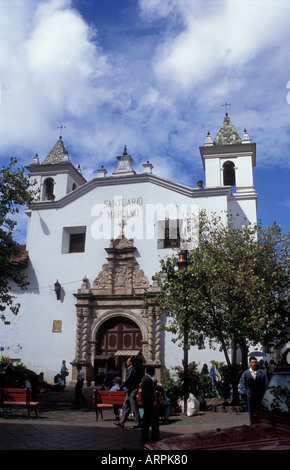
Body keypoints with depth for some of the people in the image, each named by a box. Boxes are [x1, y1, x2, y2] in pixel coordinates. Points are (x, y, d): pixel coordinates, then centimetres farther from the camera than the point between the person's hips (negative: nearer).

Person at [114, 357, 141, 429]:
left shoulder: (132, 370, -16)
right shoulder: (129, 369, 15)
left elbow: (128, 380, -21)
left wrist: (120, 387, -15)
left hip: (132, 391, -10)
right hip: (129, 391, 10)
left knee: (134, 407, -3)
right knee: (125, 406, 11)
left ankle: (137, 423, 5)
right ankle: (122, 422, 16)